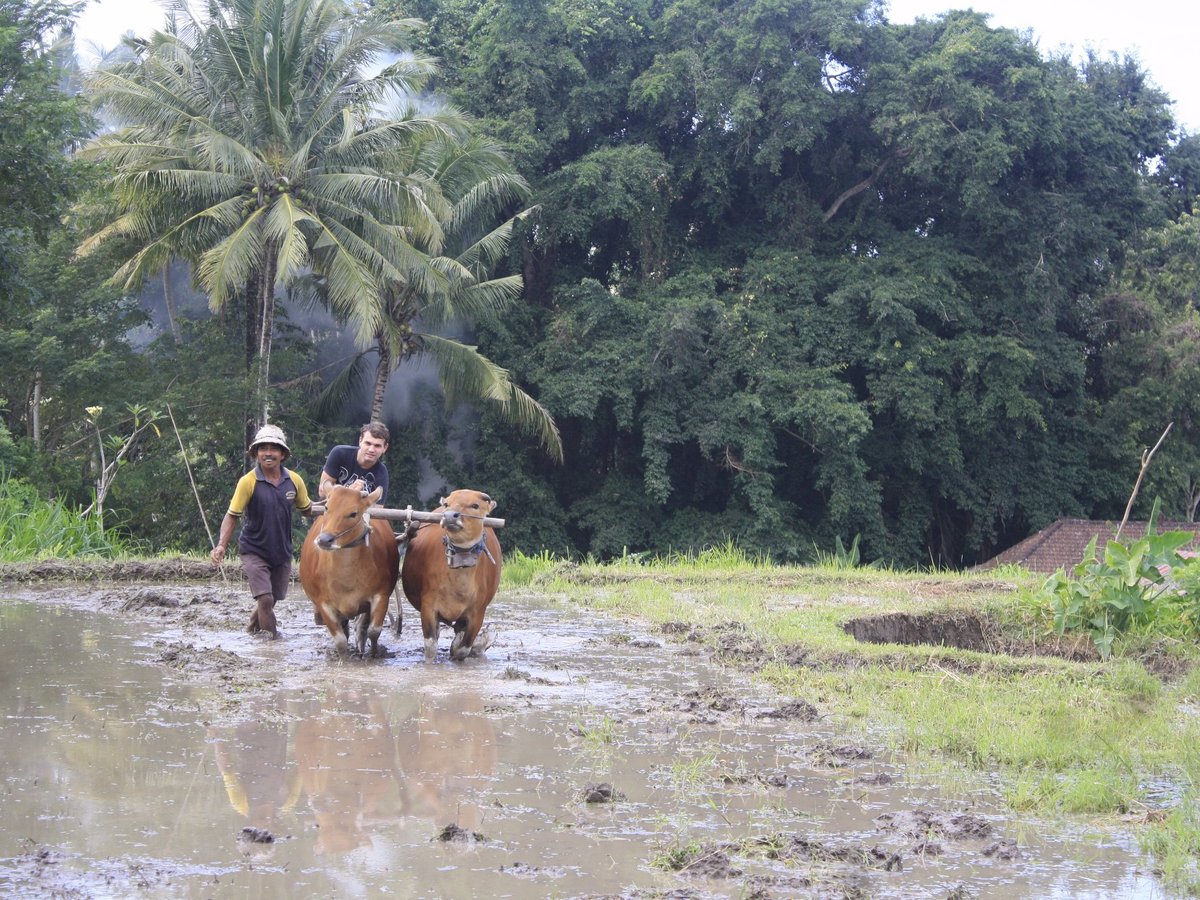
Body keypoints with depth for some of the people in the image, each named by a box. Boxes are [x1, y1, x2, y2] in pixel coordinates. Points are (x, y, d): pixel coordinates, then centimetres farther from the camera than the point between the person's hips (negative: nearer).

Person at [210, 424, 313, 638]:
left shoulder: (294, 481, -5)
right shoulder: (248, 482, -16)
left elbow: (307, 509, 11)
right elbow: (232, 516, -13)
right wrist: (221, 545, -24)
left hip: (282, 552, 4)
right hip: (254, 551, -4)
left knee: (273, 599, 17)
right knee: (265, 598, -15)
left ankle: (253, 628, 42)